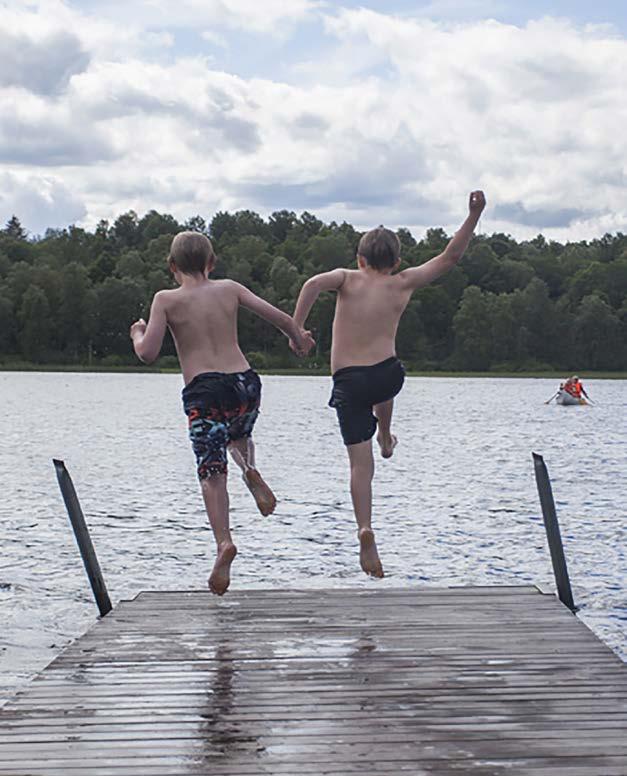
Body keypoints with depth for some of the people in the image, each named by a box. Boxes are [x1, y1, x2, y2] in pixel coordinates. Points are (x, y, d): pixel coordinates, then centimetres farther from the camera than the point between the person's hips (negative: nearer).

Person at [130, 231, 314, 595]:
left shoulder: (166, 300, 3)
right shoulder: (229, 289, 10)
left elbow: (148, 353, -5)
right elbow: (280, 318, 7)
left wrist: (137, 334, 18)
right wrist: (299, 340, 27)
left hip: (203, 391, -3)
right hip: (245, 382, 3)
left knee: (212, 472, -3)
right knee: (239, 434, 34)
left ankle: (224, 541, -24)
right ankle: (250, 469, 2)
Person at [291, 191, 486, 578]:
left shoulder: (348, 279, 3)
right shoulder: (403, 284, 5)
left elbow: (314, 284, -19)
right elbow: (450, 257, 9)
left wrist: (296, 329, -18)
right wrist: (475, 214, 14)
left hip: (348, 383, -1)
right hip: (388, 375, 1)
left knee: (361, 463, -1)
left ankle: (366, 530, -17)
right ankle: (386, 437, 59)